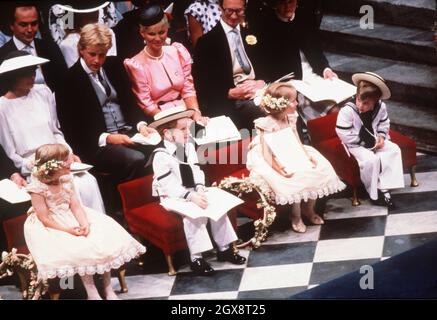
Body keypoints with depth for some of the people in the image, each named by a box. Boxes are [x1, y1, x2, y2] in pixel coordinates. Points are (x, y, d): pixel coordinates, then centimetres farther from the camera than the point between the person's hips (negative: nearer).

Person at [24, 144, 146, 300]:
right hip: (52, 228, -7)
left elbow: (75, 206, -1)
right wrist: (68, 230, -27)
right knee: (80, 248, -30)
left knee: (106, 238, -9)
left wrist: (85, 223, -20)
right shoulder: (37, 188, -19)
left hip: (71, 219, 7)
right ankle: (92, 293, -16)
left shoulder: (65, 180, 1)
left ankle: (108, 288, 1)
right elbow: (45, 219, -19)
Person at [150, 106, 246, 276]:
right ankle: (196, 258, -23)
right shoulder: (161, 155, -19)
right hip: (173, 198, -7)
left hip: (192, 193, 7)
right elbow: (169, 185, -26)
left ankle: (224, 249, 3)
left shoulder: (189, 147, 7)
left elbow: (196, 172, 2)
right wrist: (191, 196, -35)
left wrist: (199, 189, -18)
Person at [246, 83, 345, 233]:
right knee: (295, 178, -31)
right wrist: (278, 168, -37)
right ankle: (296, 215, -7)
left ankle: (308, 208, 10)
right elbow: (267, 153, -24)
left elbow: (297, 143, 4)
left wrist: (308, 156, -13)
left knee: (318, 170, -10)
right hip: (275, 161, -7)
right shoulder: (267, 124, -20)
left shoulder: (290, 119, 2)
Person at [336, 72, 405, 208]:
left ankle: (383, 187, -12)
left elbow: (384, 124, 9)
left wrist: (381, 136, -9)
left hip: (373, 140, 6)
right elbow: (344, 134, -23)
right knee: (370, 160, -30)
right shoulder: (347, 111, -25)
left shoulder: (381, 107, -9)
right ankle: (375, 193, -11)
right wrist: (363, 141, -19)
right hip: (355, 145, -6)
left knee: (394, 149, -10)